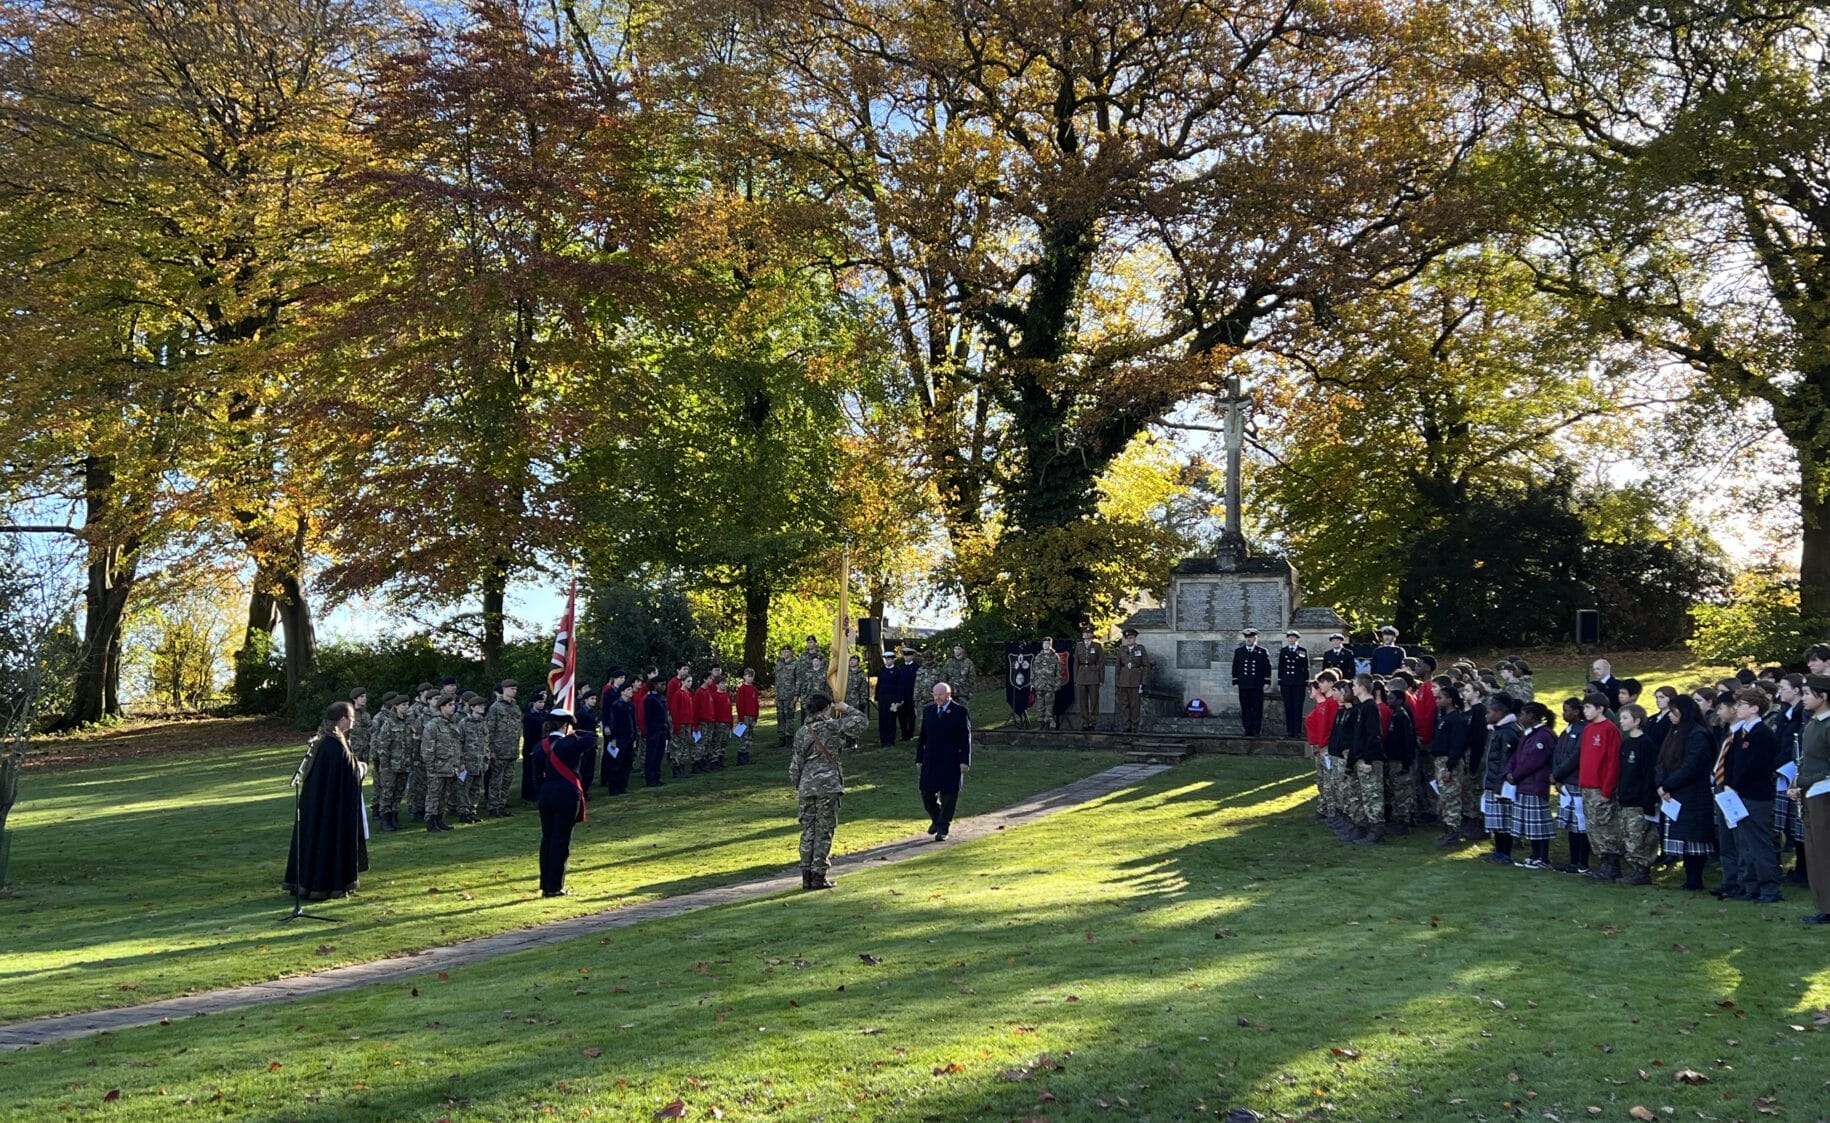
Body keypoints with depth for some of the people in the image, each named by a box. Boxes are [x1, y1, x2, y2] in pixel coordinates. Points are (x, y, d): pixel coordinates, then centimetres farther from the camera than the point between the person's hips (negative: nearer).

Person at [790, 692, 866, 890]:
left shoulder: (801, 732, 5)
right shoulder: (832, 727, -8)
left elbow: (796, 763, 8)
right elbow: (859, 721, -4)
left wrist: (796, 786, 18)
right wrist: (846, 709, 11)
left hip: (806, 785, 4)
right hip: (828, 785, -4)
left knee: (808, 830, 11)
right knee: (824, 831, 1)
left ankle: (807, 876, 14)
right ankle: (819, 876, 2)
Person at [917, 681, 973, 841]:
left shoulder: (960, 712, -3)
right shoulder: (928, 711, 11)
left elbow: (966, 738, -4)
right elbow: (922, 737, 14)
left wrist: (964, 761, -10)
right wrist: (919, 760, 10)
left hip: (951, 762, -4)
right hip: (930, 761, 4)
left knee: (948, 796, 0)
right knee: (927, 793, 4)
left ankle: (942, 829, 10)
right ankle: (936, 819, 29)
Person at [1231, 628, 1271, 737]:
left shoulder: (1262, 652, 6)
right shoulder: (1238, 651, 10)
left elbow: (1267, 667, 6)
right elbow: (1235, 667, 11)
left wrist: (1266, 682, -1)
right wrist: (1235, 681, 5)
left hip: (1257, 685, -1)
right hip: (1243, 685, 1)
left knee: (1257, 708, -2)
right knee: (1245, 708, 2)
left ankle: (1256, 730, 2)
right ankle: (1248, 729, 7)